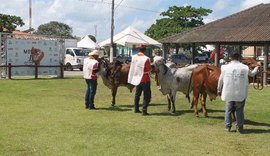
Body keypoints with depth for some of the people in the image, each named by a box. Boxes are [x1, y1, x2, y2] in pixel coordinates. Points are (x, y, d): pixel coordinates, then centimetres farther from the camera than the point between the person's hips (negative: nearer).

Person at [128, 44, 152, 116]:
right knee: (147, 95, 1)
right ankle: (144, 110, -4)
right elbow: (149, 69, -14)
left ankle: (136, 109, 27)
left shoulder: (134, 57, -2)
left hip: (136, 78, 7)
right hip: (145, 79, -6)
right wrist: (152, 67, 5)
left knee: (137, 94, 20)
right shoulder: (146, 59, -20)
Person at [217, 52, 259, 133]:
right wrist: (256, 68, 38)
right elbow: (252, 74, 17)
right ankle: (239, 127, 13)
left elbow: (220, 80, 5)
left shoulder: (225, 67, -1)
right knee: (239, 110, 8)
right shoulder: (244, 68, -2)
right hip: (240, 94, -1)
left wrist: (219, 89, 19)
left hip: (228, 93, 1)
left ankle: (228, 126, 16)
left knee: (228, 109, 13)